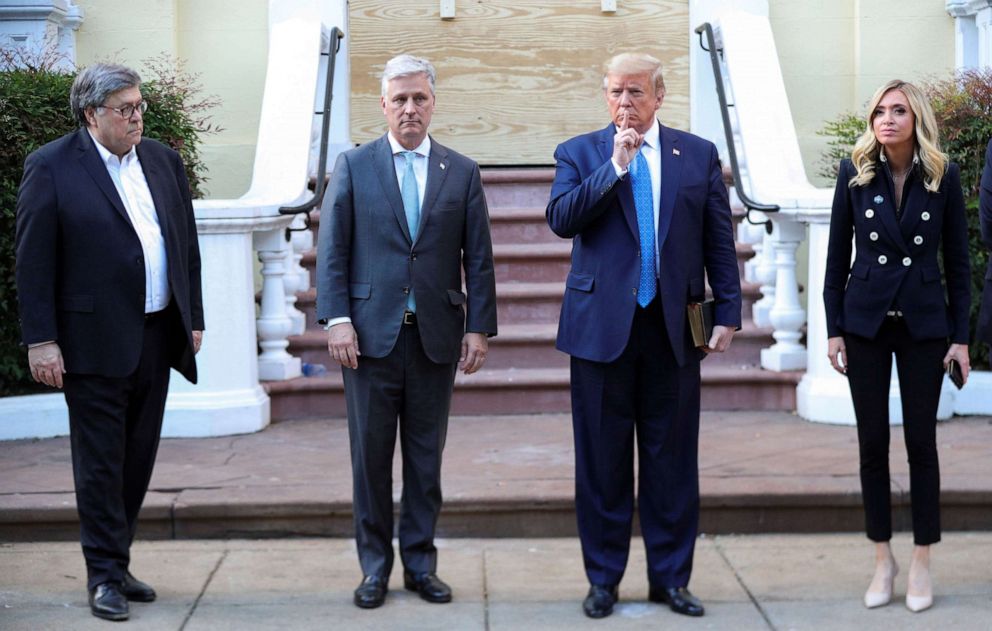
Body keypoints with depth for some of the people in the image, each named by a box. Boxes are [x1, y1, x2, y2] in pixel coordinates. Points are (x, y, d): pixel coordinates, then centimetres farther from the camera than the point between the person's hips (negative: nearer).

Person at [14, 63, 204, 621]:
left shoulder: (164, 160, 11)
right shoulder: (51, 167, -6)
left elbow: (187, 244, 16)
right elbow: (34, 261, -8)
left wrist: (193, 319, 13)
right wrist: (41, 341, -12)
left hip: (156, 338, 6)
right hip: (95, 342, -5)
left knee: (138, 460, 11)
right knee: (100, 463, 1)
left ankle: (117, 563, 23)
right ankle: (105, 576, 11)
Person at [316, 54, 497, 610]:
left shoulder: (463, 172, 6)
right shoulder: (354, 166, 4)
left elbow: (478, 258, 5)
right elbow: (332, 250, 1)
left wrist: (479, 328, -1)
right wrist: (337, 320, -8)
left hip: (436, 334, 1)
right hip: (371, 333, -1)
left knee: (427, 455, 8)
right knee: (371, 454, 5)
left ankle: (421, 562, 19)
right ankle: (375, 565, 16)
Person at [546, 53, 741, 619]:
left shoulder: (699, 154, 8)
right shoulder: (579, 153, 6)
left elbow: (719, 240, 8)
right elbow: (560, 220, -10)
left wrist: (728, 312, 2)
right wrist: (615, 167, -14)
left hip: (673, 329, 1)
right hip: (602, 326, -1)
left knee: (673, 459, 6)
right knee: (603, 461, 5)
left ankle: (671, 577, 18)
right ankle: (604, 578, 17)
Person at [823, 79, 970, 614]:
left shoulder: (942, 177, -2)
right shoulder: (855, 173, -2)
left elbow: (957, 260, 1)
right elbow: (837, 255, 2)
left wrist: (961, 335, -2)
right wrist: (834, 328, -2)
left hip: (923, 324, -1)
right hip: (866, 322, 1)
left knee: (921, 440, 3)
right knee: (873, 442, 5)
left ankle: (921, 562, 14)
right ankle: (883, 559, 17)